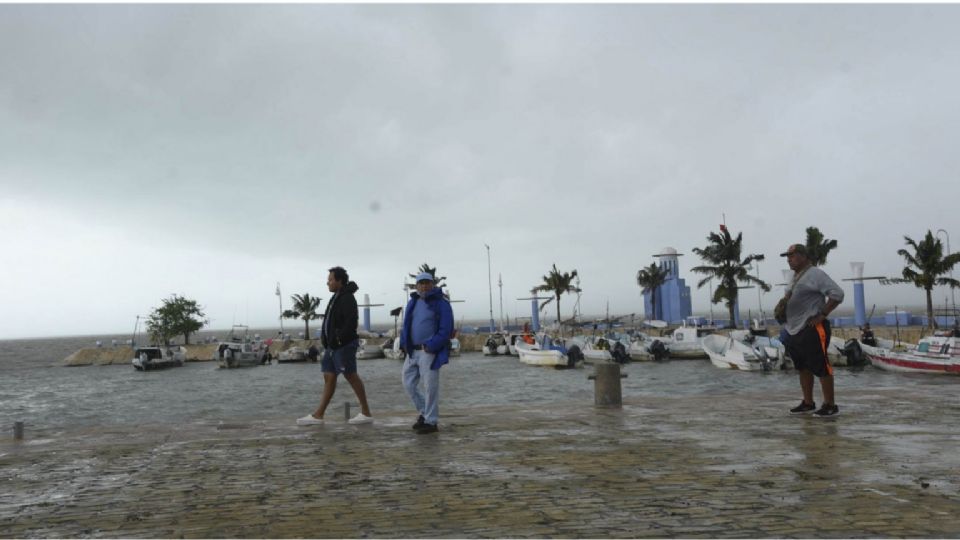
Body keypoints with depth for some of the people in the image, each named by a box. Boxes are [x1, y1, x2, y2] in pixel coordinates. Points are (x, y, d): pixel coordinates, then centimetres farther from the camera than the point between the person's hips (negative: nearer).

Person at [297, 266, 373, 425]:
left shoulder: (347, 299, -13)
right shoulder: (337, 297, 17)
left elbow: (351, 322, -23)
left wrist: (340, 338, -22)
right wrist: (326, 339, 15)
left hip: (344, 345, -10)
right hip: (333, 345, 10)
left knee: (351, 376, -4)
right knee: (329, 377, 9)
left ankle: (366, 413, 4)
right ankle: (318, 415, 12)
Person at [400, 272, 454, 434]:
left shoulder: (441, 303, -7)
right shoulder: (413, 302, 13)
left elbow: (446, 330, -13)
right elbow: (406, 325, 19)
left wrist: (431, 347, -19)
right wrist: (404, 344, 6)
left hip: (430, 352, -7)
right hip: (413, 352, 7)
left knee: (430, 387, -3)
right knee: (409, 383, 11)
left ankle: (431, 422, 7)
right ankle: (424, 412, 29)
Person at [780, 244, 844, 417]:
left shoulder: (815, 274, -10)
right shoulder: (796, 276, 17)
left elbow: (837, 294, -17)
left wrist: (822, 315, -17)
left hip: (813, 330, -9)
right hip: (795, 331, 9)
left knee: (821, 367, -4)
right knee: (803, 368, 14)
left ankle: (830, 405, 4)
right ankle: (808, 403, 24)